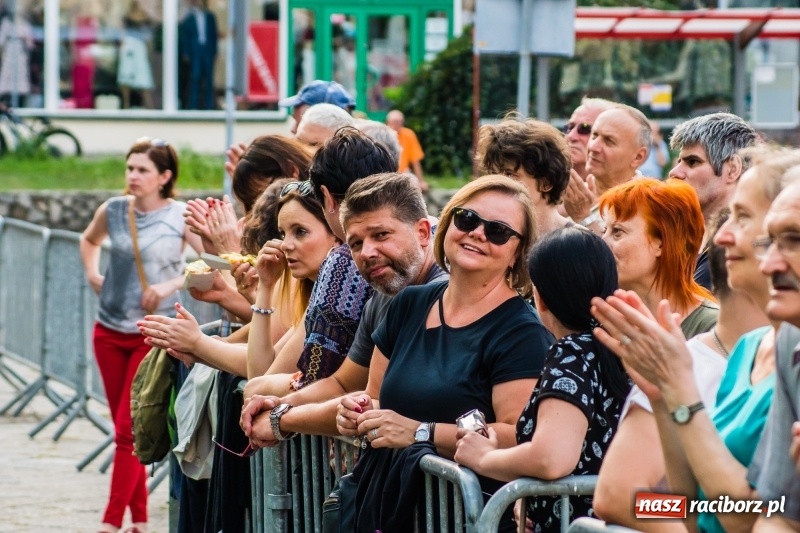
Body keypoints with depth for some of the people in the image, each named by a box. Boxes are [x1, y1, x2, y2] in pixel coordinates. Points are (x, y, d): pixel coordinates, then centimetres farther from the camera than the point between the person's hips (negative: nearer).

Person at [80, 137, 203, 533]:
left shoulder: (180, 216, -10)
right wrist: (92, 274, 9)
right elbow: (89, 240, 24)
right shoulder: (113, 211, 3)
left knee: (129, 430, -8)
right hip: (109, 331, 5)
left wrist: (172, 284, -19)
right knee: (123, 427, 10)